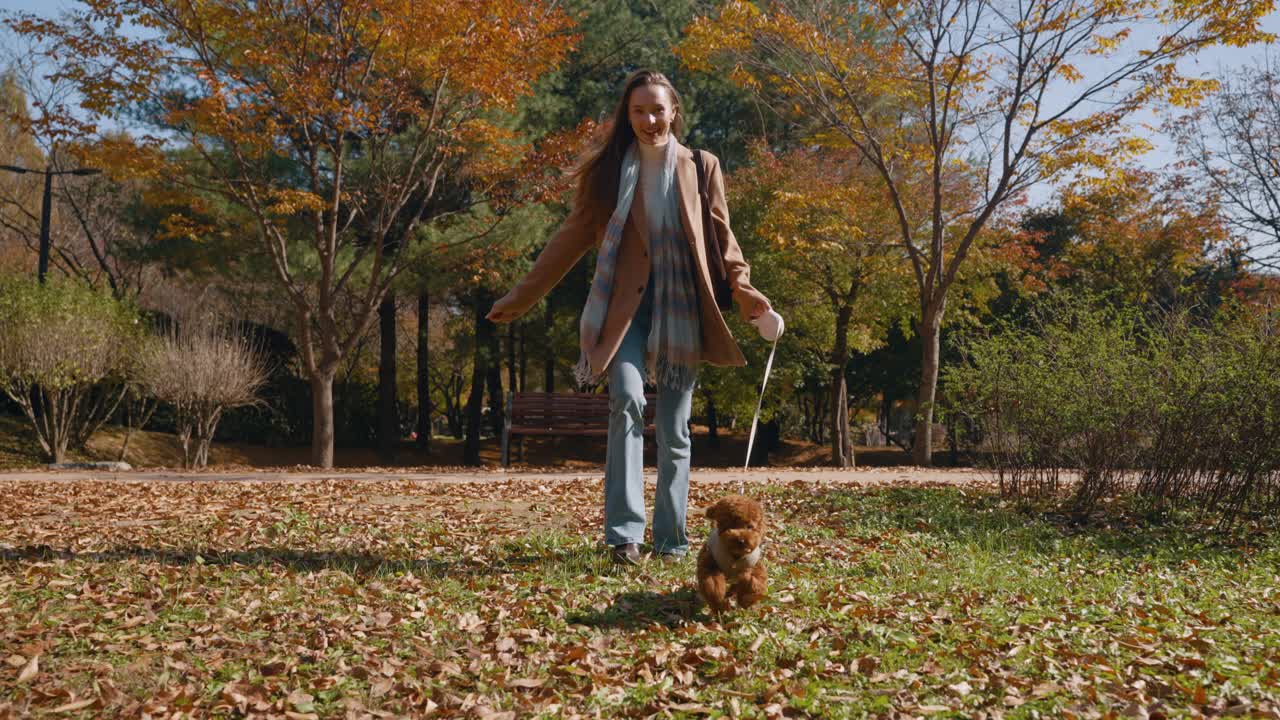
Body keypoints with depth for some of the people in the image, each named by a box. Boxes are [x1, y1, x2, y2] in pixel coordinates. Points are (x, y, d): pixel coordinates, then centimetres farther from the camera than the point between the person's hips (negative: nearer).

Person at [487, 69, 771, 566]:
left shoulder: (701, 167, 9)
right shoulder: (609, 168, 7)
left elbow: (722, 236, 12)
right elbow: (573, 236, 7)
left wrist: (743, 288, -5)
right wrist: (522, 296, 5)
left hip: (683, 307, 1)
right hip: (627, 305, -1)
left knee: (674, 428, 4)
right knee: (627, 399, -23)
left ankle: (671, 538, 16)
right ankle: (625, 531, -20)